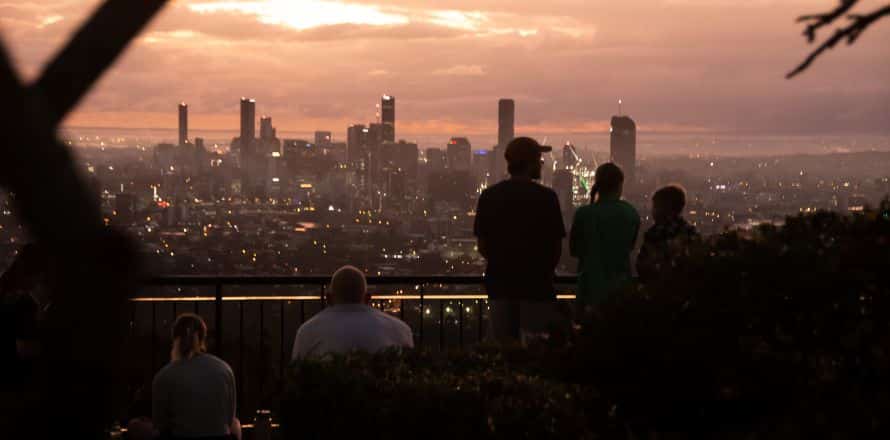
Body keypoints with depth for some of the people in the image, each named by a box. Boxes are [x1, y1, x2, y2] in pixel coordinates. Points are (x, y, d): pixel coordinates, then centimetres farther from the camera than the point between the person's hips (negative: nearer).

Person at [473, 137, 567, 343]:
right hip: (536, 286, -3)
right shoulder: (546, 197, -7)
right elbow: (556, 246, -3)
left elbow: (482, 245, 5)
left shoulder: (488, 196, 2)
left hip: (499, 283, 3)